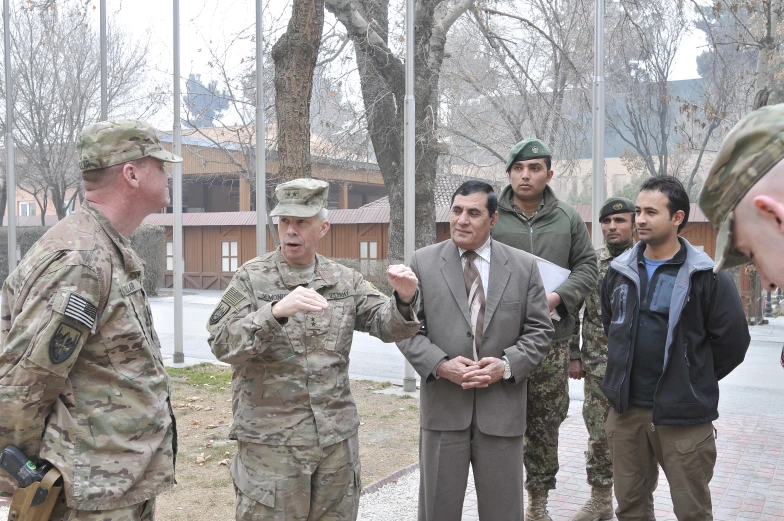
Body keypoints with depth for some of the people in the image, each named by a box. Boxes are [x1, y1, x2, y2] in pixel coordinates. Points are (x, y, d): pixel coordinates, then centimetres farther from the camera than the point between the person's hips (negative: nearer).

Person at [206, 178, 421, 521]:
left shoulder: (344, 280, 6)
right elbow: (222, 344, -15)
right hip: (270, 440, -4)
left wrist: (404, 299, -17)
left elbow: (388, 325, 5)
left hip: (337, 436, 4)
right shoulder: (251, 278, -5)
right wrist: (276, 311, -31)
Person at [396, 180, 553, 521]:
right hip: (443, 406, 0)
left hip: (502, 408, 0)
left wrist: (507, 364, -12)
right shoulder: (423, 262, 2)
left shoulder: (524, 266, 4)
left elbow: (540, 330, 4)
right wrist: (440, 364, -14)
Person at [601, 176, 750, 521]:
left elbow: (732, 339, -7)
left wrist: (695, 383, 2)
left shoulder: (706, 275, -9)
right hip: (626, 409, 5)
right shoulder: (620, 270, 6)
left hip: (684, 415, -4)